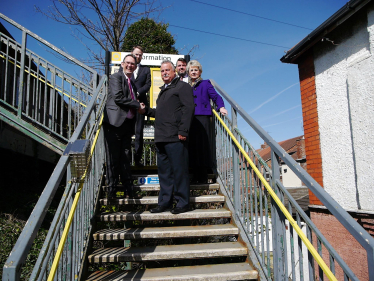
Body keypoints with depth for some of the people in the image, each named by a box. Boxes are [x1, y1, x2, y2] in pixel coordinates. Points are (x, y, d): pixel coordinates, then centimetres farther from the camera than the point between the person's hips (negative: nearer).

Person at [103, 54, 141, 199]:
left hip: (127, 124, 7)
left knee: (125, 157, 9)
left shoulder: (133, 84, 23)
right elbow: (118, 97, -14)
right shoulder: (116, 77, 0)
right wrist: (137, 104, -7)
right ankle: (111, 189, 5)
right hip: (115, 123, -7)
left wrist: (132, 128, 14)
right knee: (113, 158, -3)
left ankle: (128, 188, 14)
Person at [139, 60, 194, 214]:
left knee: (179, 170, -3)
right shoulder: (163, 90, 26)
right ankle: (165, 202, 21)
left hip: (175, 138, -9)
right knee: (164, 171, 12)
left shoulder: (182, 86, 0)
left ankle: (183, 203, 8)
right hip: (161, 138, 9)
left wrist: (183, 131, -19)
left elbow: (188, 108, -12)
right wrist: (146, 110, 15)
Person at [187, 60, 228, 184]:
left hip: (202, 119, -4)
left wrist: (221, 107, -17)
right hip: (190, 120, 4)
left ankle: (203, 177, -1)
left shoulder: (206, 84, 8)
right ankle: (195, 176, 10)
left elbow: (216, 97, 0)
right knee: (192, 145, 2)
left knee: (202, 145, -7)